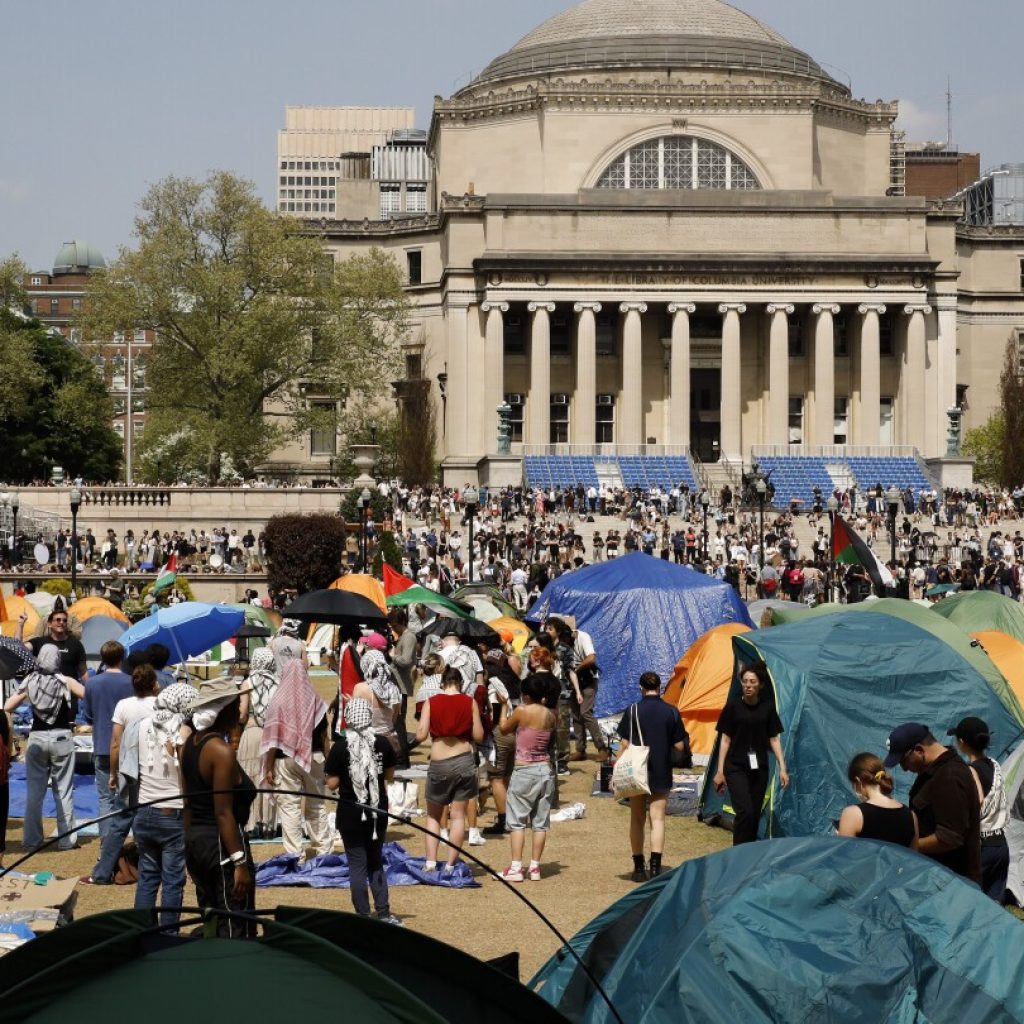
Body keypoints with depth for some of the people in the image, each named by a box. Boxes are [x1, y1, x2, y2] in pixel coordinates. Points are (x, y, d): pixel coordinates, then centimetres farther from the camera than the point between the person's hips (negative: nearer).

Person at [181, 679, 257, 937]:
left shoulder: (190, 744, 9)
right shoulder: (222, 751, -17)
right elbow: (223, 812, -20)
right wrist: (240, 862, -19)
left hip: (195, 839, 9)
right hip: (222, 842, -9)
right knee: (236, 926, -4)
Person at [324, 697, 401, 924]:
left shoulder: (340, 747, -14)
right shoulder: (382, 744, -5)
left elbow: (332, 784, -12)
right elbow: (389, 776, 6)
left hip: (351, 814, -3)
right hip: (378, 812, 3)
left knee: (357, 865, 4)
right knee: (376, 862, 17)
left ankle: (364, 916, 4)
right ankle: (383, 914, 15)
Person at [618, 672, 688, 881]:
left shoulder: (632, 711, -6)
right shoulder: (671, 712, -3)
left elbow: (625, 745, -5)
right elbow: (680, 746, 0)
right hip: (662, 775, 0)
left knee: (637, 820, 11)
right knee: (658, 819, 1)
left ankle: (639, 868, 14)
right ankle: (655, 867, -12)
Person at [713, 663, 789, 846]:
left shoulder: (767, 707, 2)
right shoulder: (733, 706, -5)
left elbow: (774, 739, 8)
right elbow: (725, 740, 0)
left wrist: (782, 768, 2)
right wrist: (720, 771, -1)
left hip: (759, 768, 3)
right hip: (736, 768, -3)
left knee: (755, 815, 6)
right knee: (745, 811, -17)